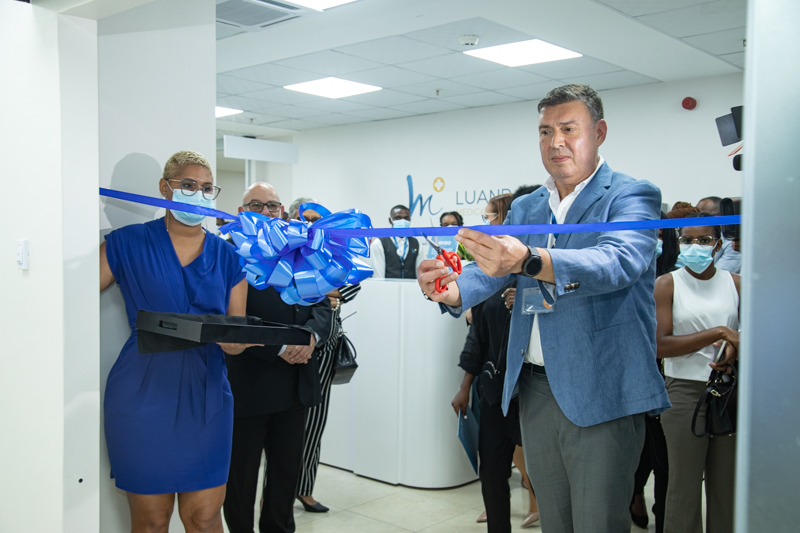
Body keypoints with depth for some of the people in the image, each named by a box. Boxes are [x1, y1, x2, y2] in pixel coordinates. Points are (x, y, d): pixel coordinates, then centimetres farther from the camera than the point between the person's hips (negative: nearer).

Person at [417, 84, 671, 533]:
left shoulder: (631, 196, -5)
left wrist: (527, 260, -43)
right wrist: (453, 289, -20)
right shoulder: (525, 208, 14)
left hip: (600, 394, -5)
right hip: (535, 391, 6)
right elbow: (490, 271, 4)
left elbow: (619, 261, -25)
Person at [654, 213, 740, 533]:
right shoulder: (667, 284, -2)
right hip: (686, 390, -3)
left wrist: (734, 346, -10)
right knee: (685, 484, 1)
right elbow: (660, 344, -11)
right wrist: (717, 332, -14)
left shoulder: (735, 283, 8)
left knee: (727, 481, 9)